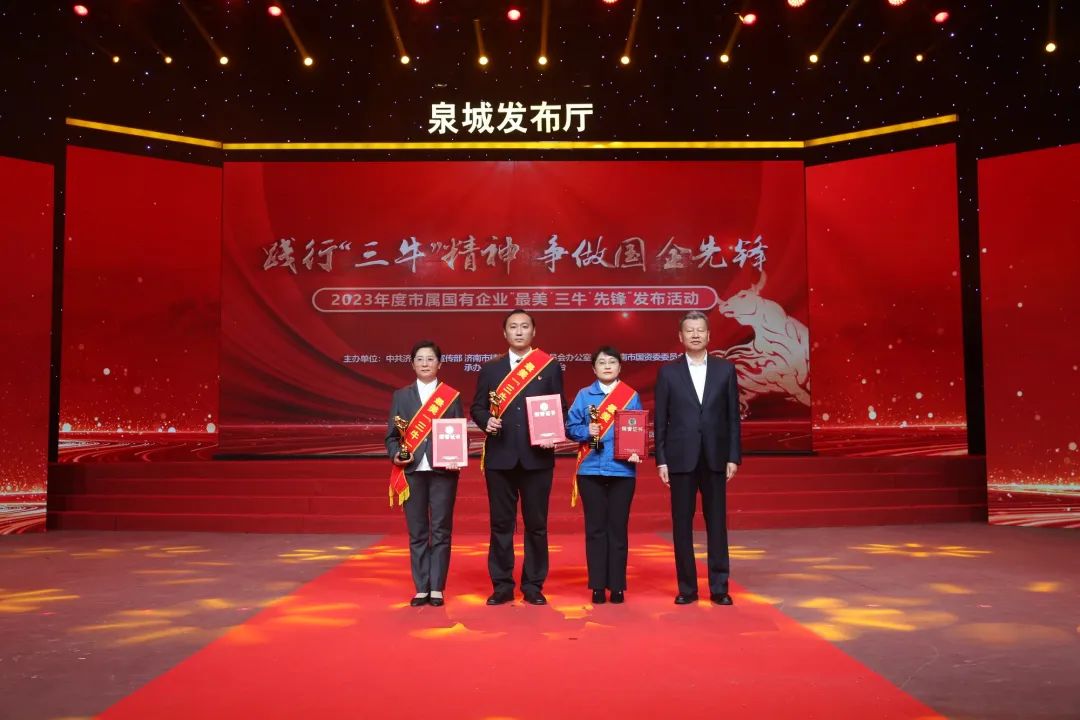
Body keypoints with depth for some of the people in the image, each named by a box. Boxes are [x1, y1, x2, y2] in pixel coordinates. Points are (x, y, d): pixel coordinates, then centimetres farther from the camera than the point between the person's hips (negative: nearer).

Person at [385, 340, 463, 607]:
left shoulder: (452, 396, 6)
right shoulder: (401, 395, 10)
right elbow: (391, 434, 8)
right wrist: (395, 455, -10)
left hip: (443, 471, -1)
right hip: (412, 471, 1)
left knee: (441, 532, 2)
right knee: (417, 533, 5)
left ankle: (437, 589, 9)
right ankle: (421, 589, 12)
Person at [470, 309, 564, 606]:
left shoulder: (551, 367, 6)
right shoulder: (490, 369, 10)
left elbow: (560, 408, 5)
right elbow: (477, 407, 9)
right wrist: (486, 421, -12)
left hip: (537, 456, -1)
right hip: (500, 456, 1)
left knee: (536, 523, 4)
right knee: (501, 523, 5)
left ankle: (533, 586, 15)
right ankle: (502, 585, 14)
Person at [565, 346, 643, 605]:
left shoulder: (632, 396, 5)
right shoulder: (584, 395, 5)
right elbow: (570, 427, 3)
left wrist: (637, 452, -14)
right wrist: (586, 431, -16)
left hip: (622, 470, 0)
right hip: (591, 470, 0)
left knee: (618, 528, 4)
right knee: (595, 528, 4)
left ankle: (617, 586, 12)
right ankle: (598, 586, 11)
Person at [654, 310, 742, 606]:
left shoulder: (725, 369, 6)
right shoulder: (668, 372, 3)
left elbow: (733, 417, 5)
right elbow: (660, 420, 2)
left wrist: (734, 457, -1)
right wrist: (661, 460, -3)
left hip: (715, 458, 1)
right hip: (681, 458, -1)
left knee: (717, 523, 5)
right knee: (682, 524, 4)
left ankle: (719, 587, 13)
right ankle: (687, 587, 13)